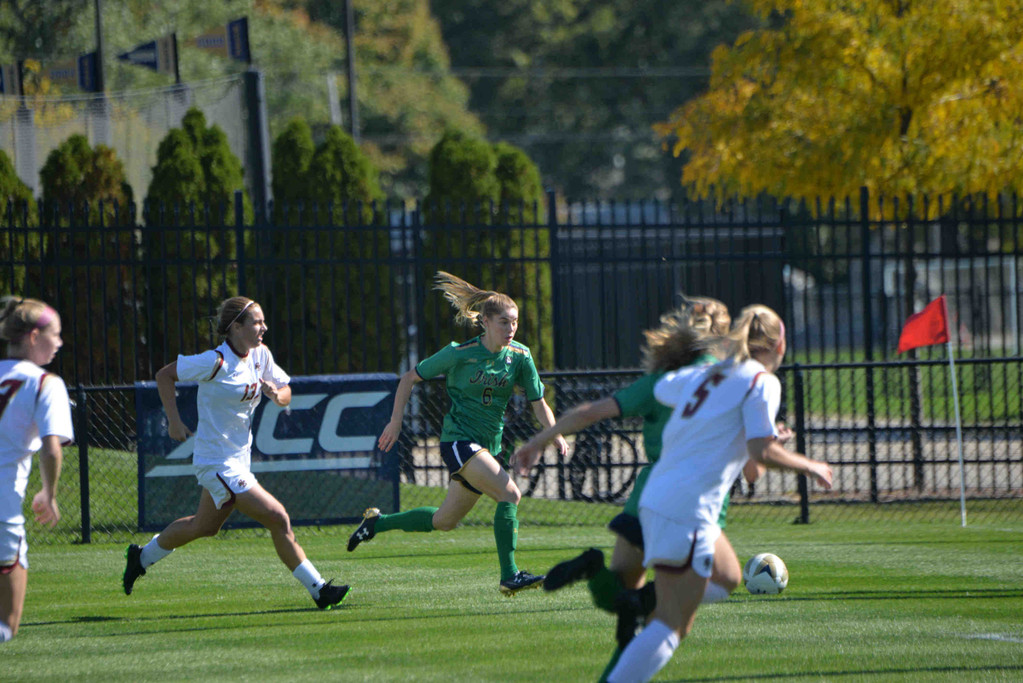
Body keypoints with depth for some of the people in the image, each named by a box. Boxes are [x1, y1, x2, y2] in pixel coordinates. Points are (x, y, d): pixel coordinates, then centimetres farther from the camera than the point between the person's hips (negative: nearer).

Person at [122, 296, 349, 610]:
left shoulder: (260, 355, 2)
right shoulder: (216, 362, -19)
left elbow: (285, 393, 9)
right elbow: (164, 375, -10)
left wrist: (277, 394, -14)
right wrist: (174, 420, -14)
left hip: (239, 458, 9)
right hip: (217, 463, -9)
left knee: (205, 525, 26)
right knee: (278, 518, -13)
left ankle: (143, 557, 45)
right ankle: (317, 589, -7)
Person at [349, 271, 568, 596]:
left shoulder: (520, 356, 0)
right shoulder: (459, 354, -11)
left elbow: (539, 404, 3)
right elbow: (410, 378, 1)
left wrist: (555, 434, -16)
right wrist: (395, 422, 0)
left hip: (490, 445, 6)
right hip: (458, 440, -6)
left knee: (444, 521, 15)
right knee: (509, 493, -25)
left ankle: (376, 522, 36)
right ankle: (509, 576, -22)